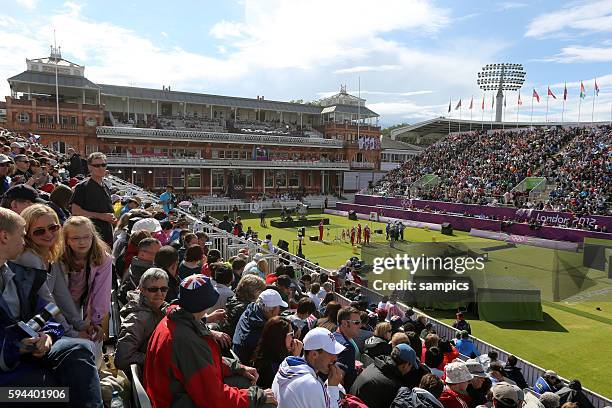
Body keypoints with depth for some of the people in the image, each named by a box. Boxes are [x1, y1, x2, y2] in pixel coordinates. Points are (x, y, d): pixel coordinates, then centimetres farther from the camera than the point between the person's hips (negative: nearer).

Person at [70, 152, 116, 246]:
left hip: (107, 234, 7)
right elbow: (75, 211, -12)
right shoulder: (82, 187, -4)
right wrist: (100, 216, -15)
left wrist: (112, 219, 5)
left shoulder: (106, 188, 17)